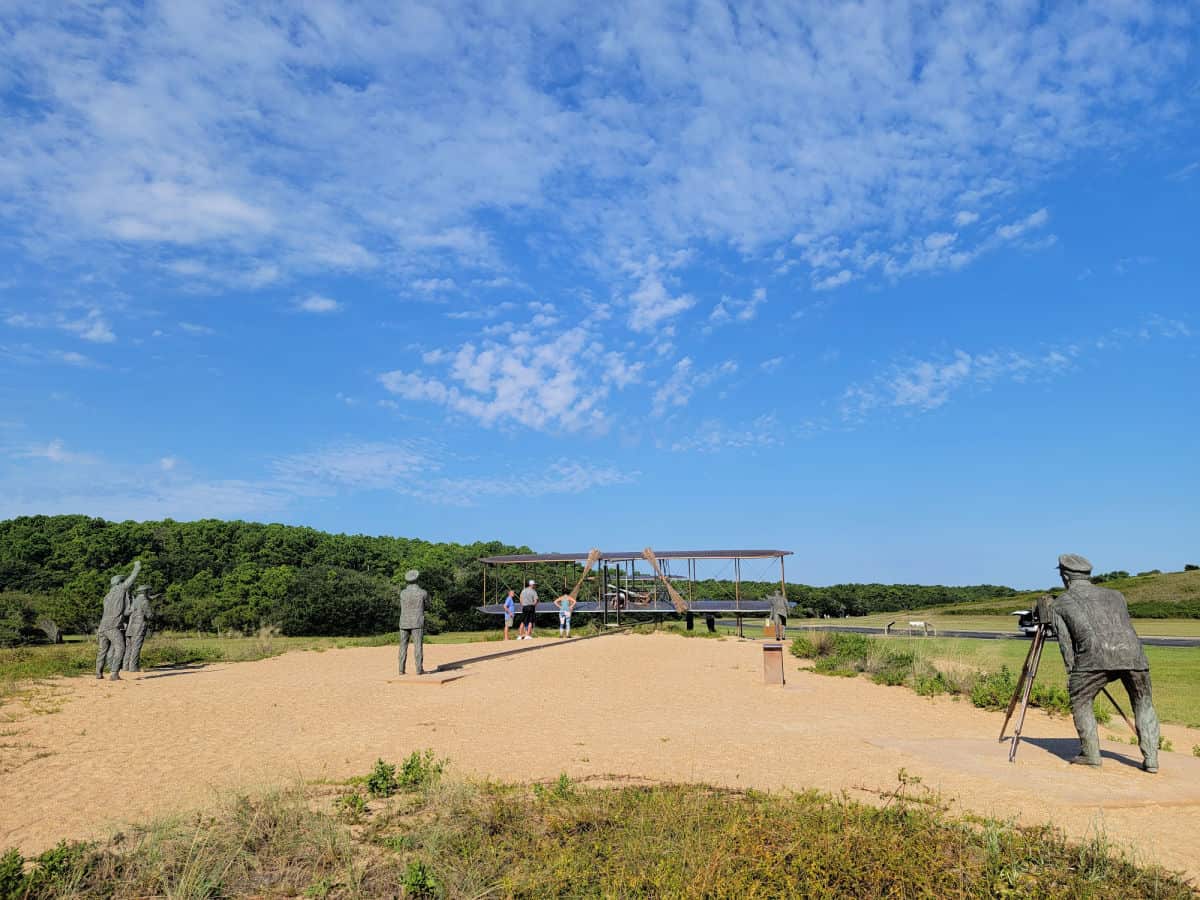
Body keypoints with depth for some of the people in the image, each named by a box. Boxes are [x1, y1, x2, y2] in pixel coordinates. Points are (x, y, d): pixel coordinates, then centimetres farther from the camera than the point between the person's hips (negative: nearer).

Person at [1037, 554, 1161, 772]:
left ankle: (1090, 754, 15)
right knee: (1144, 704, 24)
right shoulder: (1115, 595, 31)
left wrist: (1072, 673, 18)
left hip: (1096, 655, -4)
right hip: (1132, 651, 4)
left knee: (1080, 701, 16)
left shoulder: (1060, 603, 21)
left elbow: (1065, 643, 15)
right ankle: (1150, 758, 19)